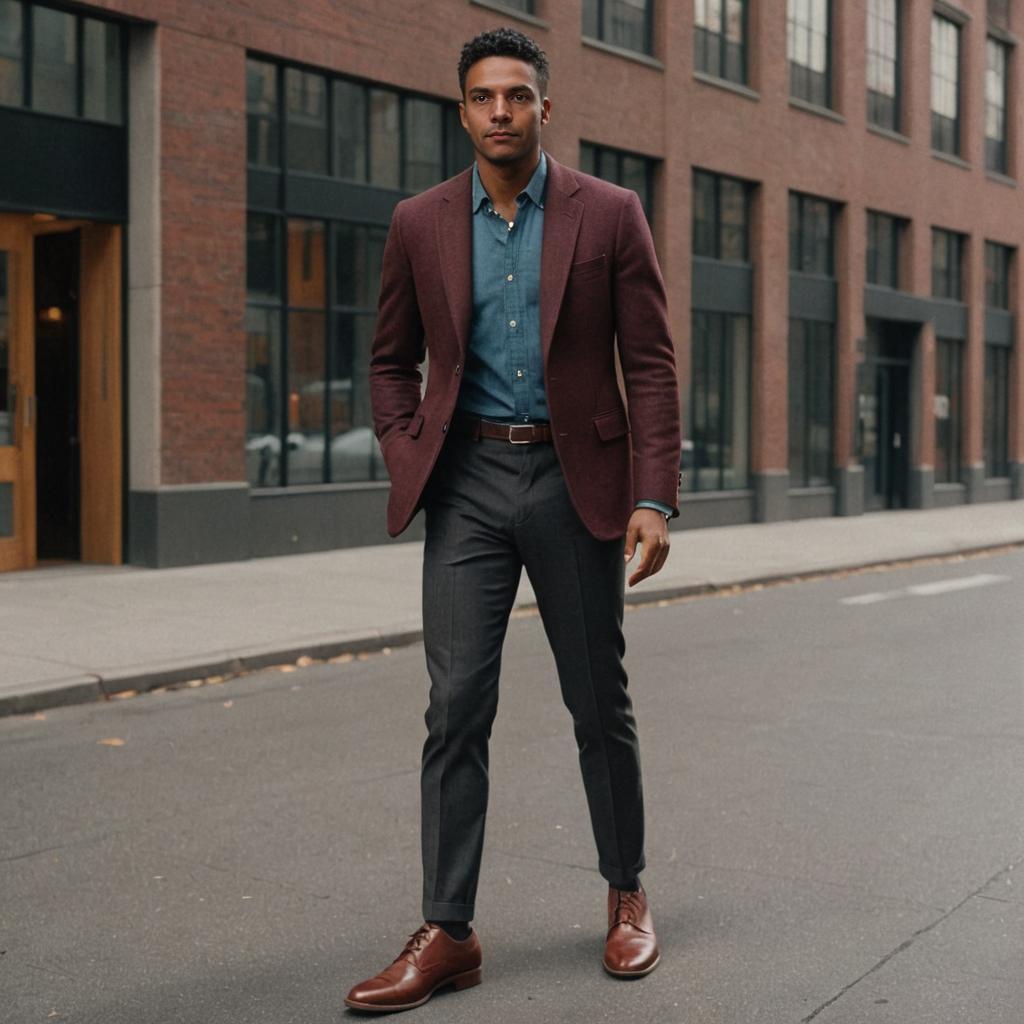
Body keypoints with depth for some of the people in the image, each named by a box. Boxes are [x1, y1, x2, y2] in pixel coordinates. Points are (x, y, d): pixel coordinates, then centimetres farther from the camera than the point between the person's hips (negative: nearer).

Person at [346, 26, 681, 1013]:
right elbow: (392, 361, 14)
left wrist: (654, 496, -9)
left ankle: (627, 895, 28)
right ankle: (445, 932, 5)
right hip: (468, 480, 1)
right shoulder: (420, 223, 5)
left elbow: (650, 363, -1)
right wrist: (409, 465, -1)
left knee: (599, 703, 9)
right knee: (456, 707, -2)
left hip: (575, 479, -1)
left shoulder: (608, 214, 0)